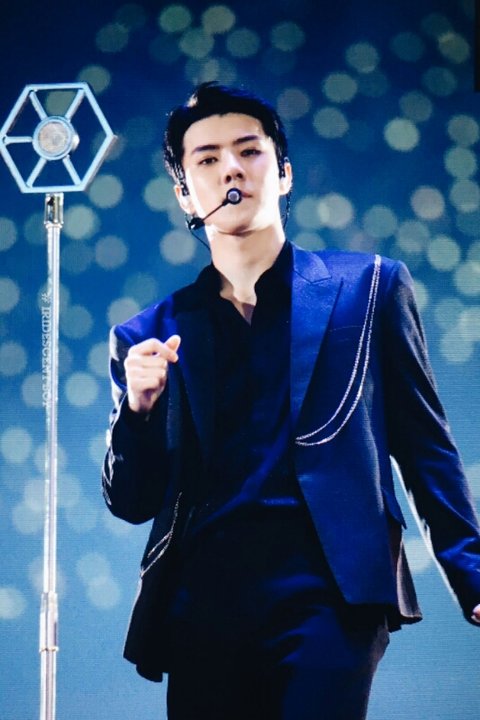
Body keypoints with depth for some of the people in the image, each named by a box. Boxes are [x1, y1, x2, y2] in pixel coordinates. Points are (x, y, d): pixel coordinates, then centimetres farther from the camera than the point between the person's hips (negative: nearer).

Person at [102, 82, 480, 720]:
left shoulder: (369, 288, 11)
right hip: (203, 597, 3)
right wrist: (139, 408, -5)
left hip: (329, 592, -2)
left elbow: (426, 447, 9)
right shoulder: (151, 336, 14)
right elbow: (132, 503, 14)